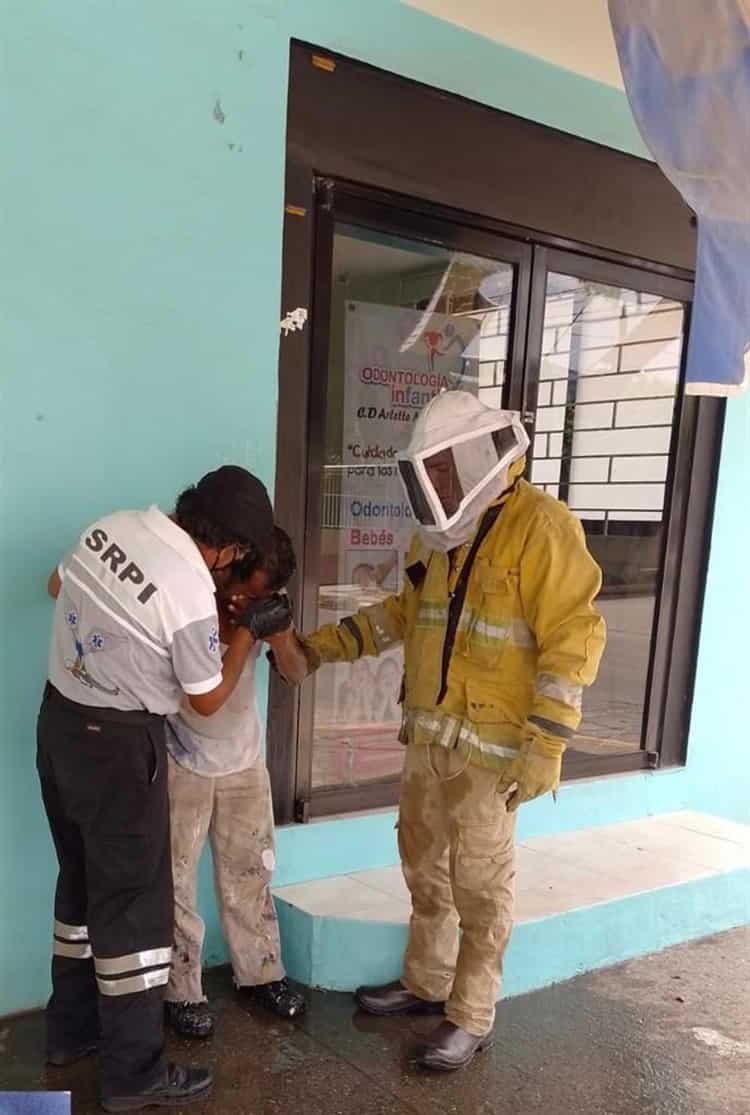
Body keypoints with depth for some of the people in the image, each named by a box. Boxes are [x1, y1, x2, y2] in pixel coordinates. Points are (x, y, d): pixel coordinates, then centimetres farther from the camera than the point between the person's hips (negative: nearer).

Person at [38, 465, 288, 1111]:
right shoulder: (194, 594, -24)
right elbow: (208, 700, -9)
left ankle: (71, 1030, 37)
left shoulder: (115, 524, -3)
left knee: (83, 880, 21)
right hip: (118, 743, -8)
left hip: (59, 717, 8)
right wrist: (249, 633, 3)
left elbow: (57, 587, 16)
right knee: (133, 900, 5)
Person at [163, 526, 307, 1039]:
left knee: (250, 872, 14)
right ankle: (181, 992, 22)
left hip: (244, 757, 4)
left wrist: (281, 638, -25)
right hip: (181, 760, -4)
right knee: (175, 880, 5)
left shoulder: (265, 604, -8)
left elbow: (295, 676, -7)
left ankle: (260, 974, 31)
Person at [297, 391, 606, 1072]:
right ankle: (425, 984, 39)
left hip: (490, 747, -8)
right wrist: (326, 646, 13)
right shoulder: (441, 531, 10)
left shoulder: (539, 525, -16)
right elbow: (406, 612, 21)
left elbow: (572, 638, -19)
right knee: (425, 869, 20)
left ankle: (471, 1019, 24)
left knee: (479, 887, 6)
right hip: (427, 736, 8)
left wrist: (544, 747, -21)